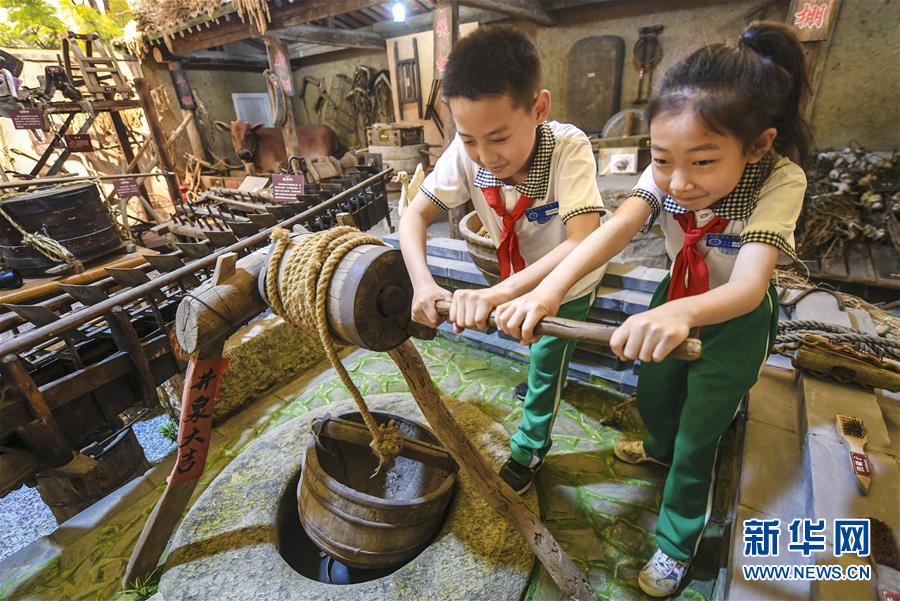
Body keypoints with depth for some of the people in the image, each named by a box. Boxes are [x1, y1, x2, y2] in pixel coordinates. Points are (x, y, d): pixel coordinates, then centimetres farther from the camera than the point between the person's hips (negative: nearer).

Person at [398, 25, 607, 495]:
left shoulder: (569, 147, -37)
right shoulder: (465, 153, -27)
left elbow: (584, 245, -47)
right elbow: (414, 215, -25)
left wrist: (501, 292, -60)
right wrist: (422, 283, -42)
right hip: (519, 274, 4)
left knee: (545, 359, 6)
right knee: (538, 348, 28)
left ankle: (530, 449, 32)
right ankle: (551, 379, 63)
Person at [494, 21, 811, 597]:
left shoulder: (780, 180, -31)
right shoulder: (666, 172, -22)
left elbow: (748, 286, -44)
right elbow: (615, 228, -39)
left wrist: (681, 313, -66)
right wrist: (549, 289, -56)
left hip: (737, 317, -3)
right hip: (677, 298, 4)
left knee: (697, 434, 6)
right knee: (652, 399, 21)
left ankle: (677, 544, 33)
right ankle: (661, 448, 59)